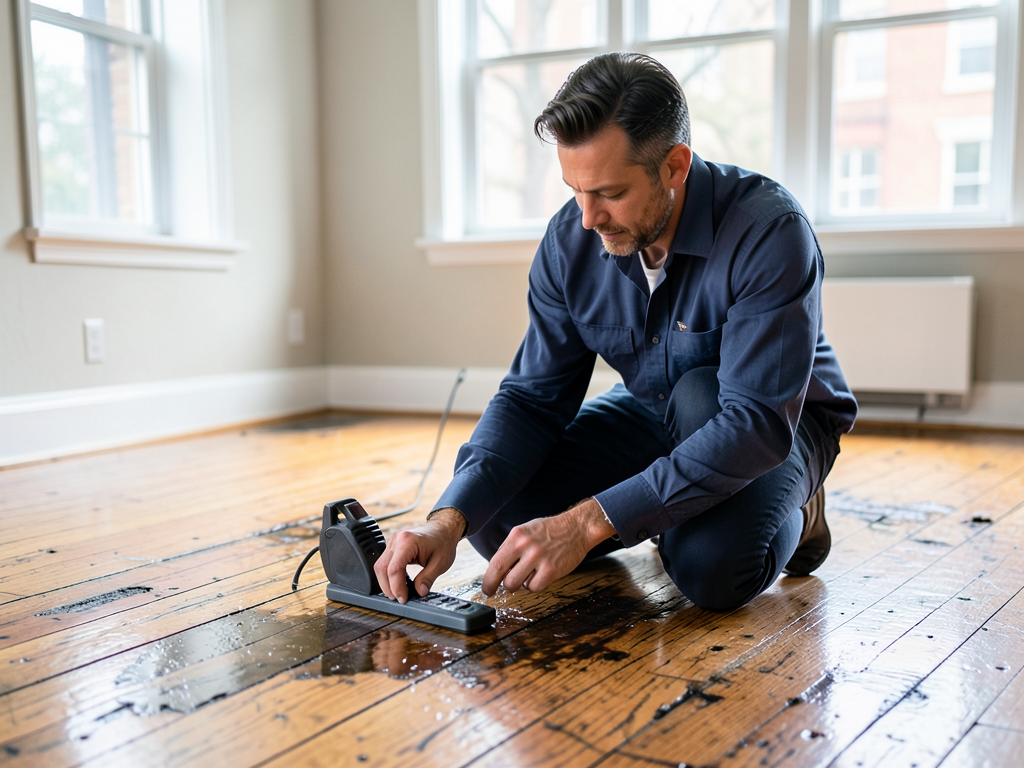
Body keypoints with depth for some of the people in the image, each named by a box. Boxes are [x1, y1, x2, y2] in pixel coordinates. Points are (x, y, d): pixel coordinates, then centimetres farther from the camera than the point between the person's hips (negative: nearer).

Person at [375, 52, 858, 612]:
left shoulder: (770, 231, -32)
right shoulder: (571, 239, -15)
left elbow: (757, 423, -38)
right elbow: (533, 397, -14)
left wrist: (587, 521, -44)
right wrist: (449, 519, -32)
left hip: (781, 426, -4)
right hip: (652, 415, 5)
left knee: (713, 569, -37)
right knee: (492, 508, -15)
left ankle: (788, 513, -1)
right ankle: (673, 509, 7)